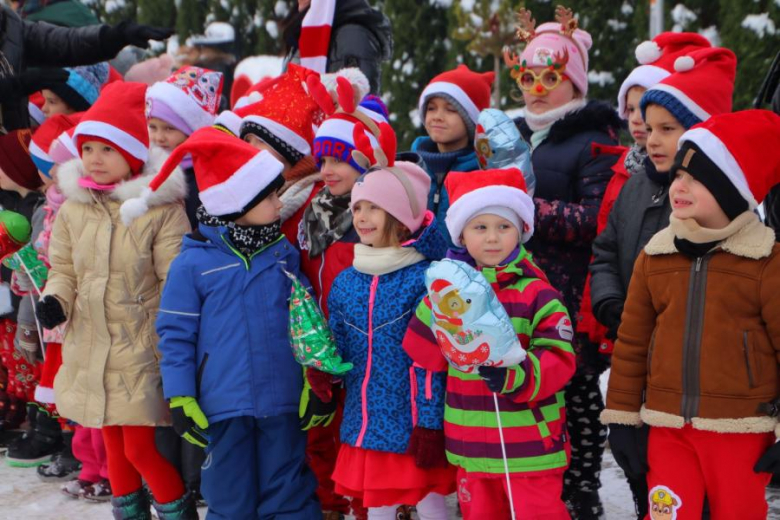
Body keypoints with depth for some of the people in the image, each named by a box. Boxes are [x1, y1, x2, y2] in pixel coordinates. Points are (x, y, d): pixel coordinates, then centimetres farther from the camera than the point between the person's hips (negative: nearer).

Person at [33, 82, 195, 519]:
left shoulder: (162, 209, -12)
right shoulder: (73, 209, 4)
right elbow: (64, 269, 14)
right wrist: (55, 300, -6)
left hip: (142, 350, -6)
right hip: (90, 348, 6)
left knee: (141, 447, -4)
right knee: (113, 441, 18)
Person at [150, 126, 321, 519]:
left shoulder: (284, 254, 5)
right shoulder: (193, 263, -7)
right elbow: (176, 335, -3)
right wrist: (180, 399, -5)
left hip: (282, 403, 3)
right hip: (224, 407, -2)